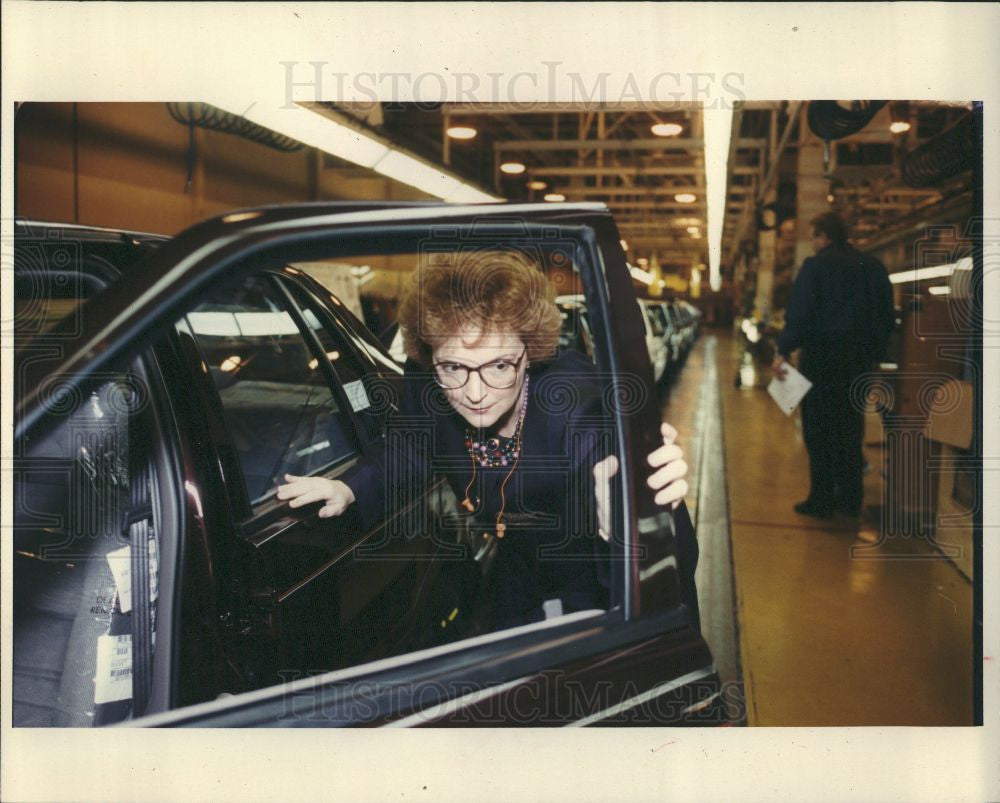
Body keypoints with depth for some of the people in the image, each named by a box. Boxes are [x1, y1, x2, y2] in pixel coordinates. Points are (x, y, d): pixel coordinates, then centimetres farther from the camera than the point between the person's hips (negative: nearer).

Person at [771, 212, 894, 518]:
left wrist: (783, 351, -15)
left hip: (822, 355, -6)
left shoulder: (816, 265, -8)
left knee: (819, 429, 0)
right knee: (850, 428, 13)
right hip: (858, 359, 6)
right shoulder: (872, 266, 11)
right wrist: (874, 352, 19)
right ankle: (850, 498, 17)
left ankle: (822, 500, 1)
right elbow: (886, 316, 14)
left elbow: (799, 313, -16)